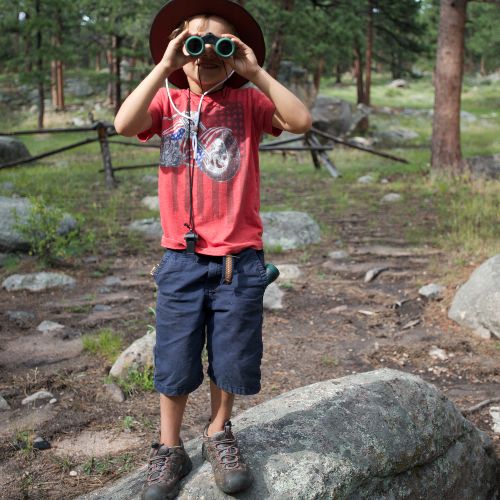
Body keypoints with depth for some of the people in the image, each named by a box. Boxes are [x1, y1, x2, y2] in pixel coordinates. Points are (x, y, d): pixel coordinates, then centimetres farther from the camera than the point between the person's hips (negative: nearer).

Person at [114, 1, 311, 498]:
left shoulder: (247, 102, 3)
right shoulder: (167, 101, 4)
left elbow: (300, 121, -13)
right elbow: (124, 124, -16)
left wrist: (255, 72, -13)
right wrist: (163, 67, -15)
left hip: (239, 259, 0)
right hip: (182, 258, 0)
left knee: (231, 358, 12)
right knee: (174, 361, 9)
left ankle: (218, 435, 35)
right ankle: (168, 451, 27)